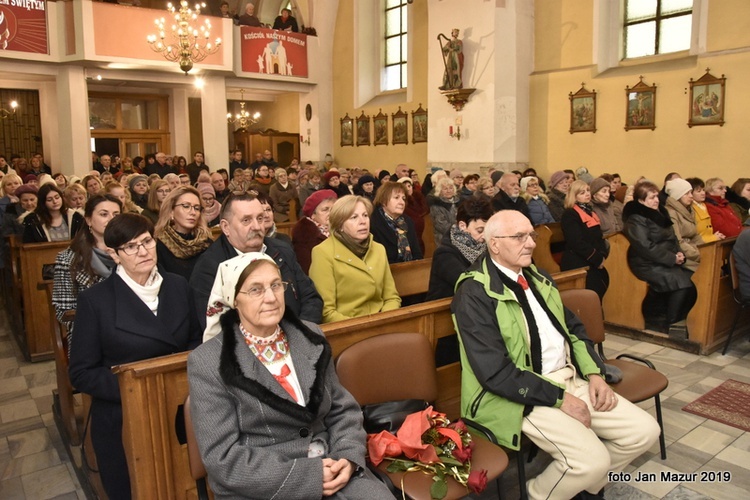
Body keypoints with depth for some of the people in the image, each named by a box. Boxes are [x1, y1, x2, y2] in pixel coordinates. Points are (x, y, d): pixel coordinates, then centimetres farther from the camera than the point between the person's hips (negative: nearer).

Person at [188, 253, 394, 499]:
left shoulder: (311, 337, 5)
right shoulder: (207, 362, -9)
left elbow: (342, 409, 9)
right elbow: (223, 458, -11)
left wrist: (348, 457, -10)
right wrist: (307, 475, -17)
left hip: (329, 470, 4)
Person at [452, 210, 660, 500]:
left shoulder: (536, 277, 10)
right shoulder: (474, 294, -17)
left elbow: (573, 328, 17)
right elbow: (495, 372, -21)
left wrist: (594, 373, 1)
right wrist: (560, 397, -16)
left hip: (570, 378, 8)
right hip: (521, 395, -8)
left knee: (645, 431, 2)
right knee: (593, 459, -23)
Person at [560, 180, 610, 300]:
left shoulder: (590, 211, 17)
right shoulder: (570, 214, -10)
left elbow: (598, 236, 17)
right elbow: (577, 243, -18)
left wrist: (602, 256, -1)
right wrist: (597, 259, -15)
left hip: (594, 262, 9)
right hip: (578, 263, -8)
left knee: (602, 289, 8)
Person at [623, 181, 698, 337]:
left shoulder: (659, 212, 16)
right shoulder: (636, 220, -10)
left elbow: (672, 238, 20)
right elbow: (646, 247, -19)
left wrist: (678, 253, 0)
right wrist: (672, 258, -17)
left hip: (667, 262, 8)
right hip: (649, 265, -8)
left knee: (693, 279, -13)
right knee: (683, 283, -25)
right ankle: (672, 325, -9)